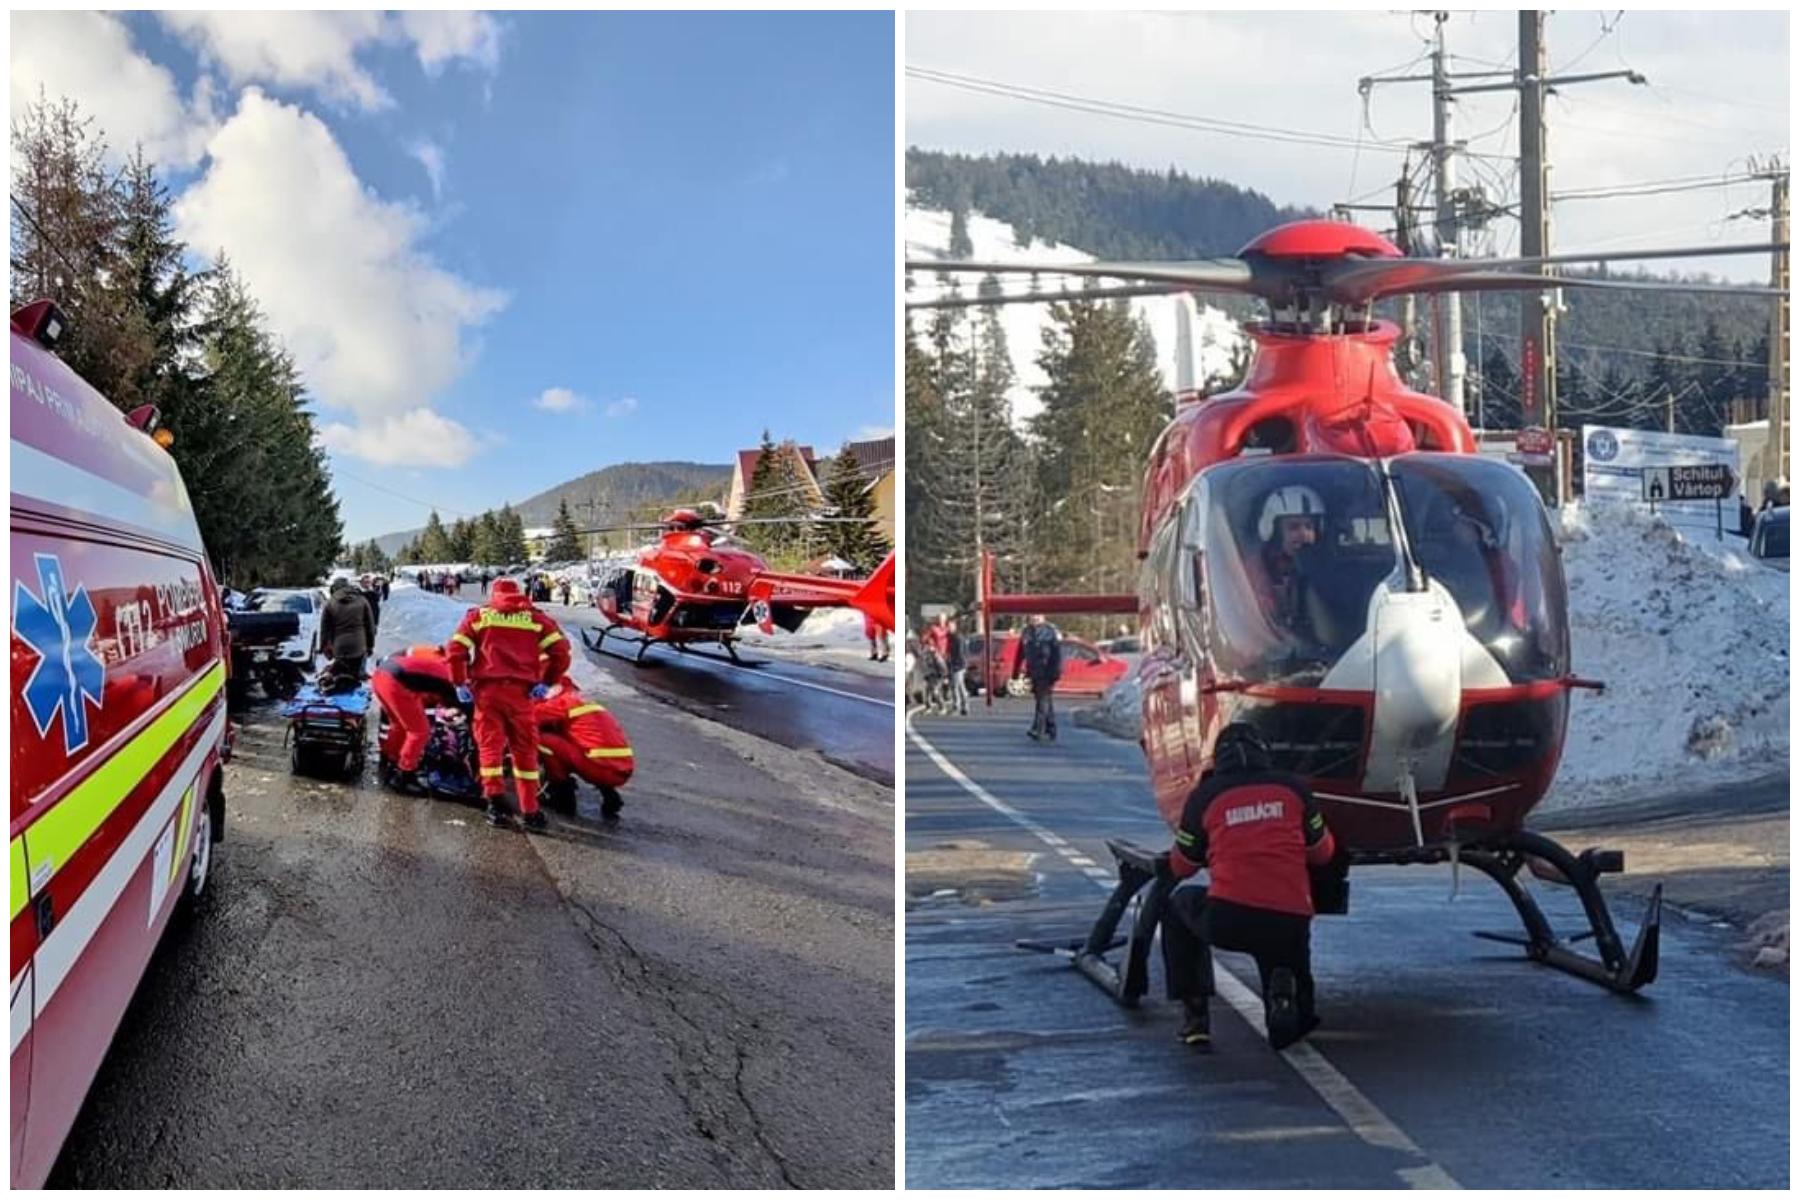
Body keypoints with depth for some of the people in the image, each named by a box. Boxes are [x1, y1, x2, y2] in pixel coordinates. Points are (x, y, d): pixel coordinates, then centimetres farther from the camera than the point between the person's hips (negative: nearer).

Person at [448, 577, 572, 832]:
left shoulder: (478, 616, 11)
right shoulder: (535, 618, 11)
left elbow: (456, 649, 1)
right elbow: (561, 650, 0)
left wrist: (459, 683, 8)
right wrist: (547, 682, 6)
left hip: (486, 688, 0)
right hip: (521, 690, 0)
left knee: (490, 745, 7)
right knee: (525, 750, 8)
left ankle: (494, 800, -6)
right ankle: (529, 811, 9)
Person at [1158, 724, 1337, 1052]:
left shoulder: (1205, 796, 8)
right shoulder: (1293, 788, 12)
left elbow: (1182, 866, 18)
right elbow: (1322, 853, 22)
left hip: (1227, 919, -2)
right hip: (1290, 922, 2)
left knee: (1179, 905, 32)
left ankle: (1196, 1014, 21)